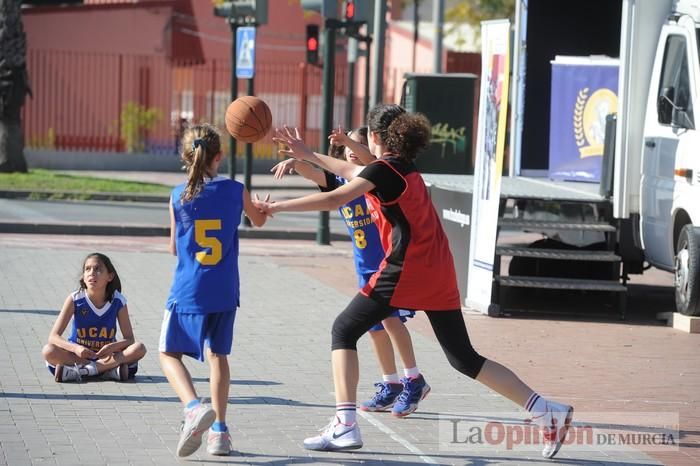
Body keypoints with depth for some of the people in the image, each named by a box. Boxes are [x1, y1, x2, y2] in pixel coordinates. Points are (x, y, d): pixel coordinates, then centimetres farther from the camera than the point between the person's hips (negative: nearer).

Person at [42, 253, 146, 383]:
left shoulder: (118, 301, -8)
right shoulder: (75, 299, -11)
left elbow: (129, 338, -8)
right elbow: (53, 337, -15)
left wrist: (113, 347, -31)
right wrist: (76, 348, -34)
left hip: (107, 356, 1)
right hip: (78, 355, -1)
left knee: (139, 348, -25)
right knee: (48, 351, -29)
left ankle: (79, 371, -30)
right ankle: (109, 370, -29)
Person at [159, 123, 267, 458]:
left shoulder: (178, 196, -5)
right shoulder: (235, 191, -2)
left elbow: (174, 248, 5)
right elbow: (258, 220, 20)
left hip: (187, 292, -2)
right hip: (224, 292, 2)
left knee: (169, 353, 10)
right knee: (218, 354, 15)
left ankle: (194, 407, -16)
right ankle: (219, 430, 12)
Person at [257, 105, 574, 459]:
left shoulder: (384, 169, -7)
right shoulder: (402, 167, 19)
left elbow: (333, 200, -17)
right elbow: (352, 172, 35)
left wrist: (277, 207, -10)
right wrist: (307, 155, 41)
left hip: (406, 270, -8)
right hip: (438, 272, 8)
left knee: (344, 331, 2)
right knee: (464, 358, 12)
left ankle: (345, 426, -8)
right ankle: (546, 411, 6)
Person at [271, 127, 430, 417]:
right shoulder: (340, 182, 1)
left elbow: (371, 161, -35)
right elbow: (312, 172, -15)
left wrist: (350, 141, -52)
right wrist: (295, 161, -37)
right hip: (366, 265, 7)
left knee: (390, 317, -20)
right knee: (375, 326, 11)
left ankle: (414, 380, -13)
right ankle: (390, 386, 22)